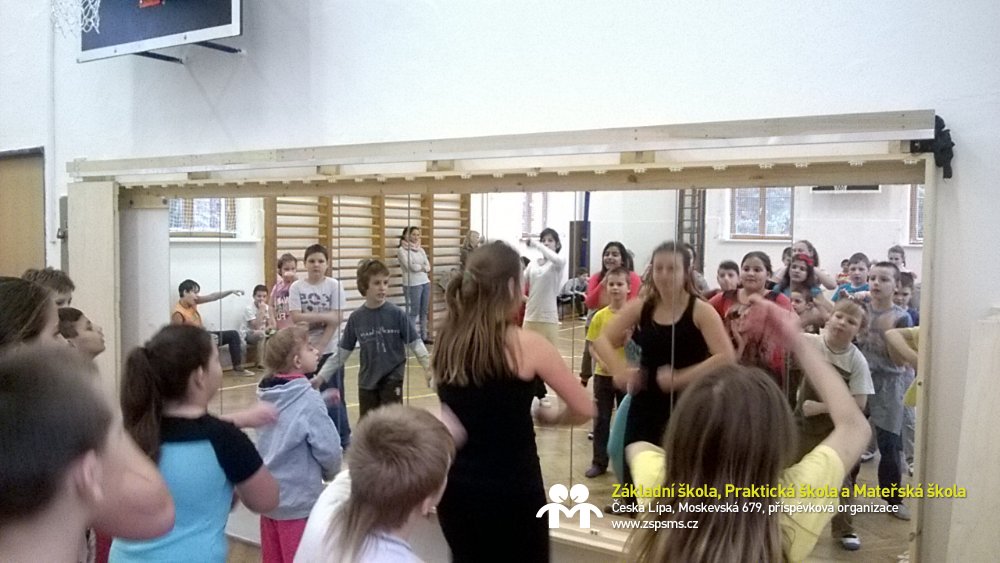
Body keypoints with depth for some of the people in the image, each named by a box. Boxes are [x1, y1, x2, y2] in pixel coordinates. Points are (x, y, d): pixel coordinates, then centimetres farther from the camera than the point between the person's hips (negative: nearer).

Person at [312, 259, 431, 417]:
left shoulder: (397, 314, -9)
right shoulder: (356, 318, -2)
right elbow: (342, 352, 5)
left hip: (392, 379, -3)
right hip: (367, 381, 3)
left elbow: (416, 344, -6)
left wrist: (429, 369, -17)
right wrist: (321, 377, 3)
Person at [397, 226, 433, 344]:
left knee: (424, 311, 10)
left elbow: (428, 267, 7)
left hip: (425, 282, 6)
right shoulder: (402, 250, -4)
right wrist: (422, 267, -1)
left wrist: (418, 267, -10)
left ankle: (424, 336, 17)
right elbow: (410, 266, -15)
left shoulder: (420, 249, 15)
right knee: (414, 312, -5)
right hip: (412, 284, -6)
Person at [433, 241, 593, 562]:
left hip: (456, 487, 5)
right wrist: (549, 416, 11)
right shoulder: (526, 345, -13)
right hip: (512, 492, -4)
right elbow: (584, 409, -7)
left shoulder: (445, 344, 1)